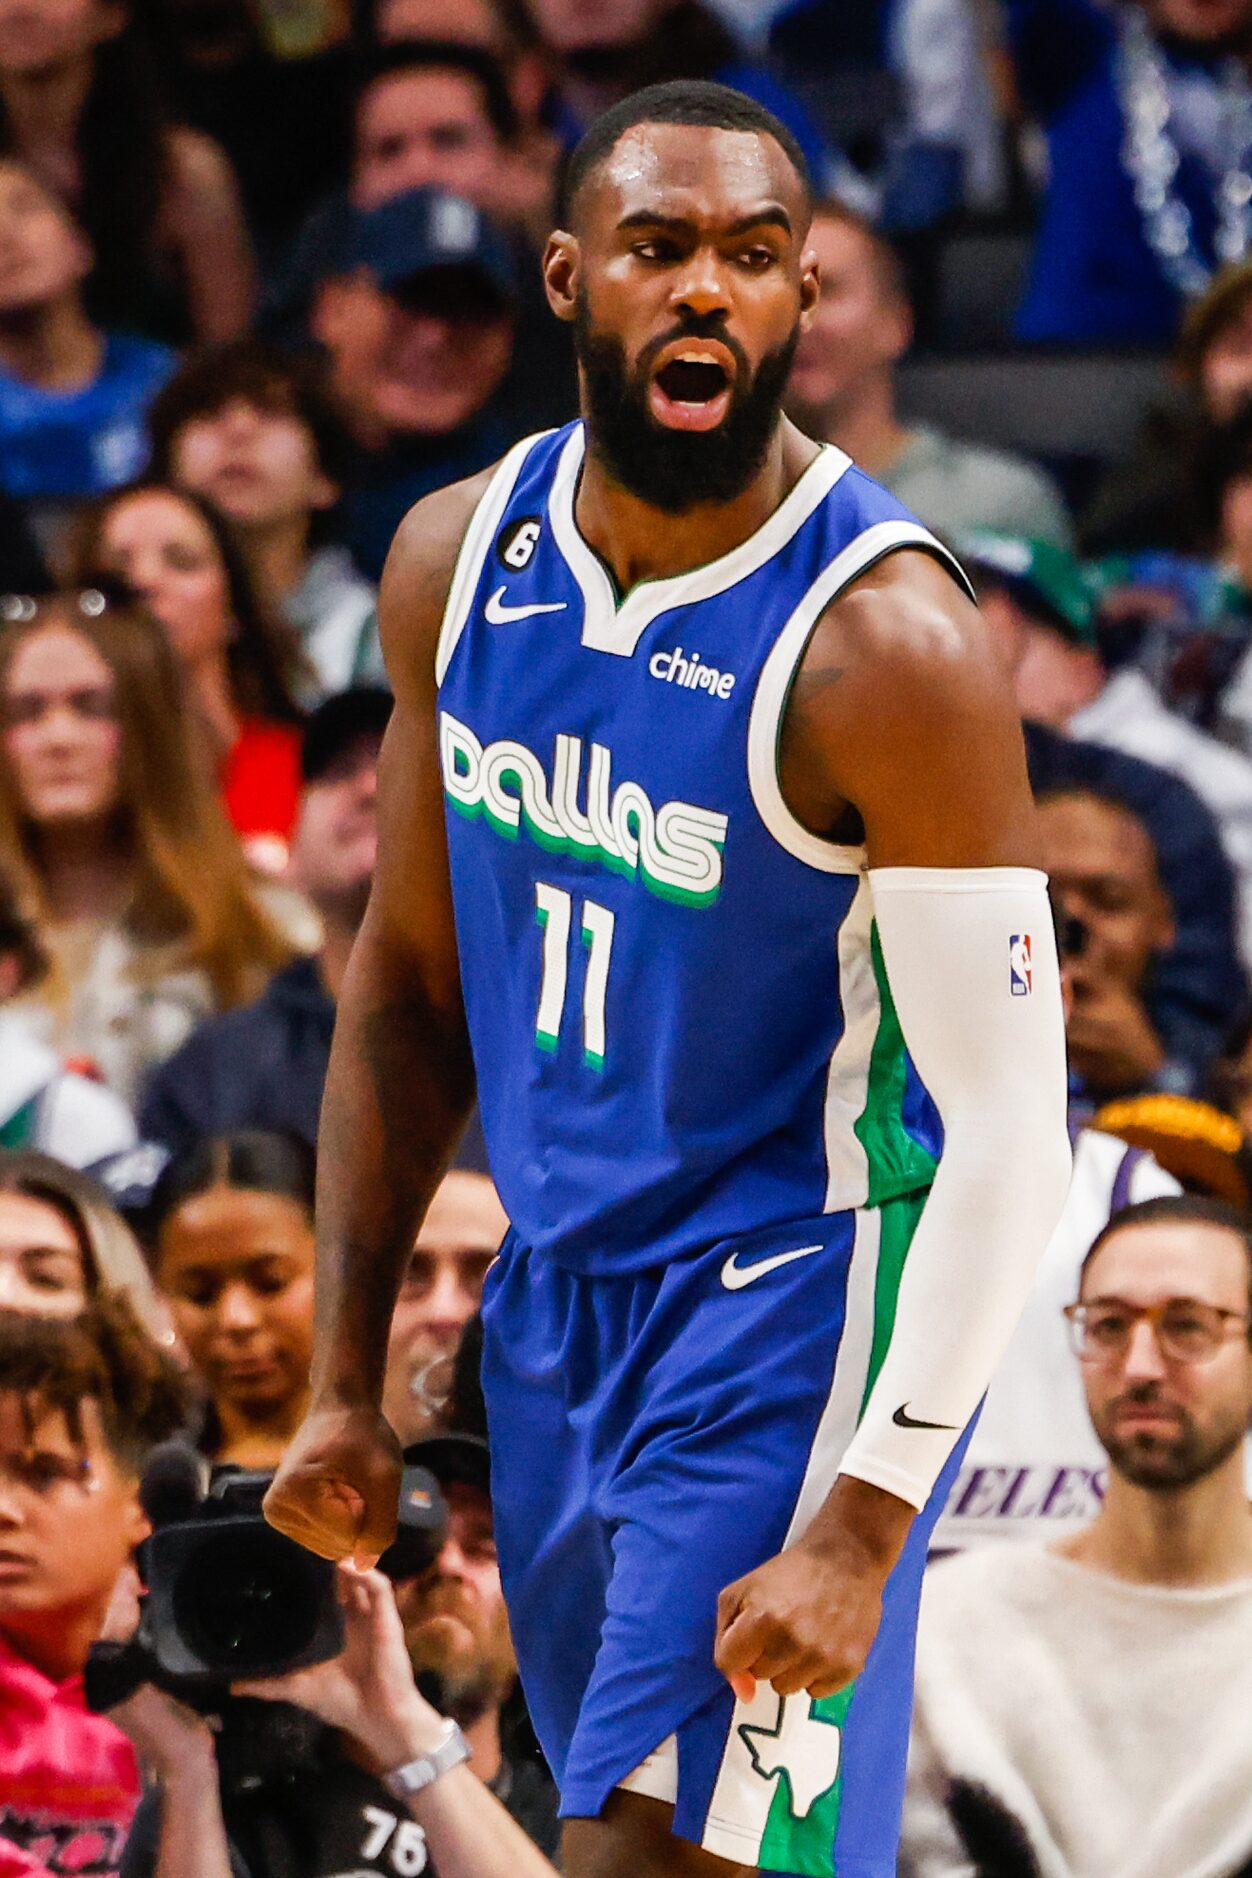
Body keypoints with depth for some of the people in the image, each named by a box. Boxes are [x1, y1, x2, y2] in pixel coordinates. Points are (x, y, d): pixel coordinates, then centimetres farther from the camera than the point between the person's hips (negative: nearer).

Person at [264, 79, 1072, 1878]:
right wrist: (346, 1379, 9)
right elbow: (409, 981, 11)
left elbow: (1008, 1133, -21)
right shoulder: (459, 556, -1)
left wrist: (863, 1531, -25)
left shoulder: (885, 643, -21)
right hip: (558, 1291, 7)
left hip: (795, 1312, -7)